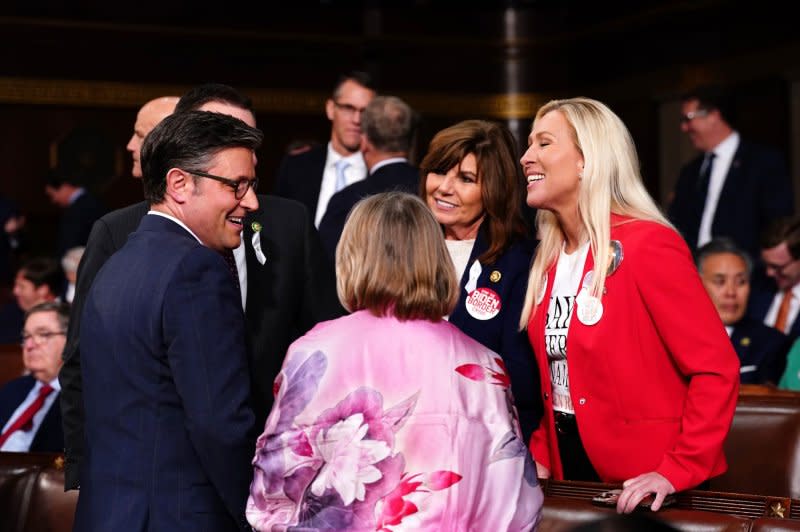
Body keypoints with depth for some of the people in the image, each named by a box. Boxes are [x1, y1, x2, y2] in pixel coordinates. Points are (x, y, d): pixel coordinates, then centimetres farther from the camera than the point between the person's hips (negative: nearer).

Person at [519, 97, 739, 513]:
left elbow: (717, 368, -18)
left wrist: (679, 471, -22)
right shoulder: (550, 259, 7)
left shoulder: (647, 245, -15)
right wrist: (539, 456, 4)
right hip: (570, 471, 7)